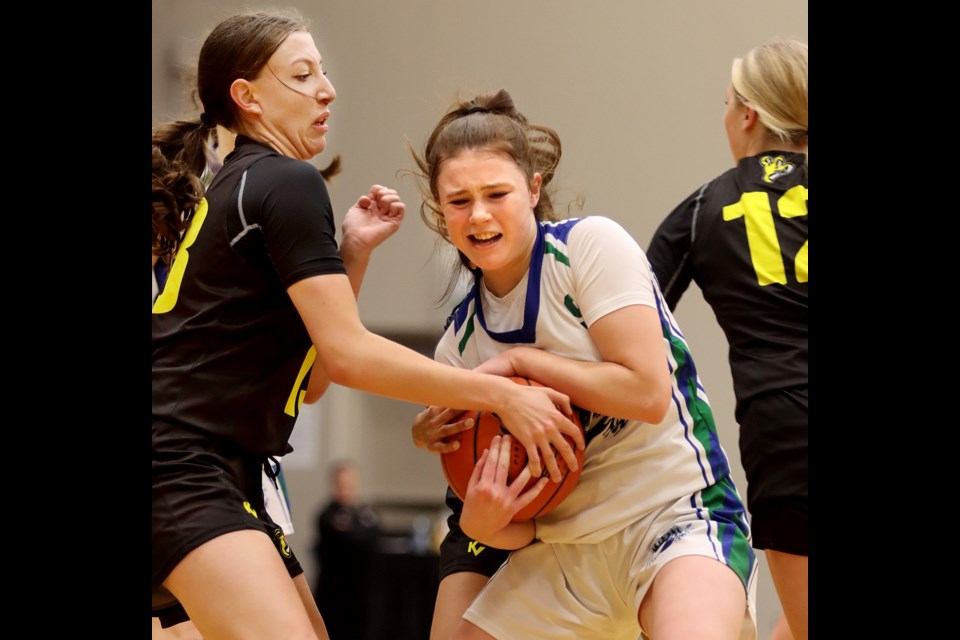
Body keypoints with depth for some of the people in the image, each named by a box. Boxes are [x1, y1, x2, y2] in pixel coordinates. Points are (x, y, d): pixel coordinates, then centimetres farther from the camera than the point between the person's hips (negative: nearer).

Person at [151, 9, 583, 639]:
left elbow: (310, 379, 19)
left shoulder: (236, 189, 21)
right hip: (179, 466, -10)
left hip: (212, 475, 10)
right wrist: (502, 394, -11)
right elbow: (348, 354, -14)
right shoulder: (287, 183, -7)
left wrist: (354, 252, 11)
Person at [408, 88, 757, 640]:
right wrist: (483, 523, -18)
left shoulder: (591, 244, -8)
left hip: (676, 514, -6)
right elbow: (521, 528, 5)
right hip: (561, 548, 6)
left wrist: (520, 361, -12)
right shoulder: (458, 344, 5)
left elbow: (647, 393, -17)